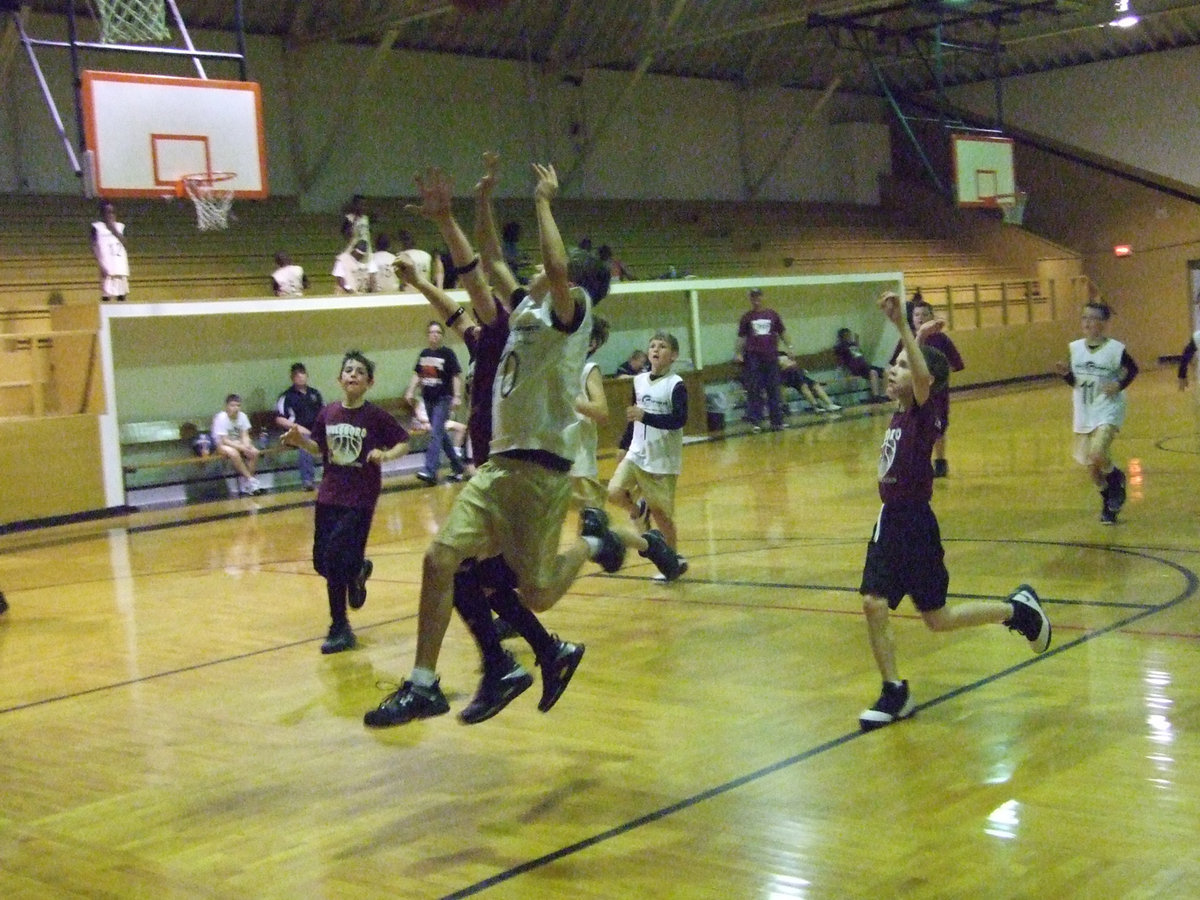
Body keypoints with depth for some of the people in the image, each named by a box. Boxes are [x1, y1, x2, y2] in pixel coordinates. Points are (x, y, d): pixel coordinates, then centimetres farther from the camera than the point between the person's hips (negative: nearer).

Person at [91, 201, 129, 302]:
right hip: (107, 268, -4)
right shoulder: (97, 227, 2)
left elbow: (126, 244, 2)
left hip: (121, 267, 4)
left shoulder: (120, 227, 13)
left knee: (122, 294, 4)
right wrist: (102, 265, -16)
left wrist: (114, 230, -5)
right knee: (106, 296, -7)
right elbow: (95, 248, -5)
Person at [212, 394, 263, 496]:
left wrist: (247, 446, -25)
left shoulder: (242, 416, -7)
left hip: (238, 443, 5)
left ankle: (244, 485, -15)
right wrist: (242, 447, -31)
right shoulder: (221, 418, -21)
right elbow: (224, 440, -24)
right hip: (222, 444, -5)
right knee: (233, 453, -36)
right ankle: (251, 480, -28)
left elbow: (245, 435, -3)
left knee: (254, 452, -20)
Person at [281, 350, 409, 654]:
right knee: (322, 562, 8)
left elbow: (404, 442, -2)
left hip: (361, 498, -5)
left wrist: (387, 455, -21)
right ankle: (357, 570, 39)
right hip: (329, 495, 5)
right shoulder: (327, 414, 1)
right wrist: (300, 440, -3)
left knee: (336, 559, -9)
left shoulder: (376, 416, -10)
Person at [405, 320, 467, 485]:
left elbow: (456, 376, -9)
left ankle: (430, 471, -19)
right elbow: (417, 375, 17)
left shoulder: (447, 353, -8)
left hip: (443, 399, -7)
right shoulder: (423, 354, 9)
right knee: (441, 434, 13)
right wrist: (411, 391, 8)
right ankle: (458, 468, 25)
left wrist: (457, 396, -16)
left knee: (436, 434, -14)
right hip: (428, 399, 7)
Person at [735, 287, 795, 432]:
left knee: (774, 390, 5)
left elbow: (782, 333, 12)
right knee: (754, 391, -3)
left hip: (771, 356, 1)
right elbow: (741, 337, 6)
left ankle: (777, 420, 10)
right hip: (753, 358, -1)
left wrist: (789, 347, 3)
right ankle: (755, 421, -1)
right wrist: (738, 353, -5)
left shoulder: (772, 314, 8)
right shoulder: (747, 317, 5)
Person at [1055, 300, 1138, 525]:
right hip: (1084, 414, 5)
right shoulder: (1075, 348, 0)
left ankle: (1116, 478, 8)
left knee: (1098, 454, -25)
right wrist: (1065, 373, -12)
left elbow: (1133, 369, 3)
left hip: (1108, 411, -5)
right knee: (1090, 465, 11)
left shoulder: (1115, 349, -12)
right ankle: (1108, 501, 35)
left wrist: (1120, 384, -14)